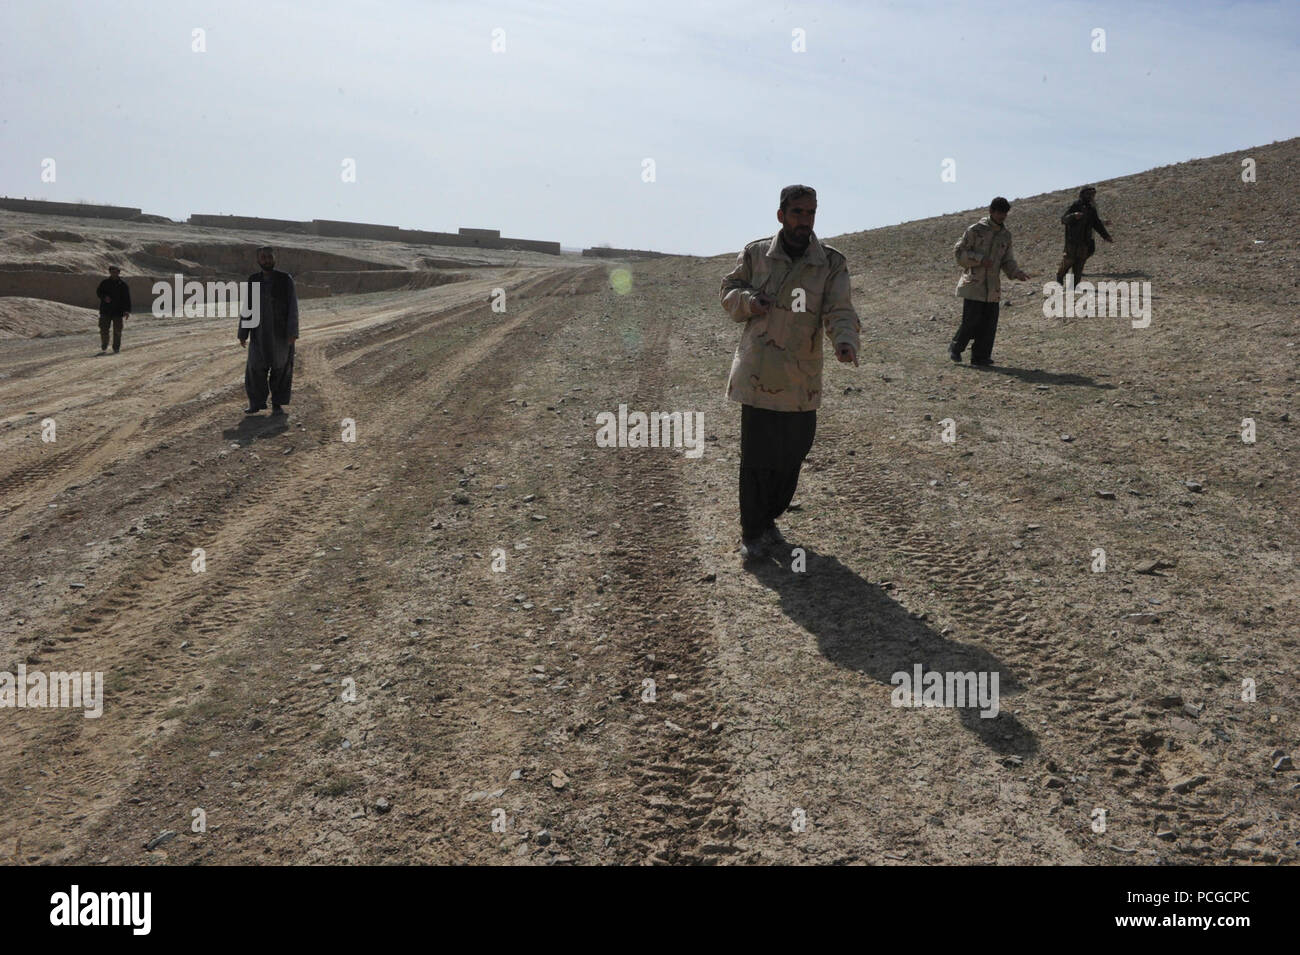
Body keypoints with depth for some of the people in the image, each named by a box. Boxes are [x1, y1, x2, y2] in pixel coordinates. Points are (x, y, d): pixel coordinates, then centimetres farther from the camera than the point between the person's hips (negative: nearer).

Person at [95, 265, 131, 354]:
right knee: (103, 330, 1)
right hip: (105, 311, 1)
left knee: (117, 331, 0)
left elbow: (127, 299, 0)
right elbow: (98, 293, 5)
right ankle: (103, 347, 16)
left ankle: (116, 349, 10)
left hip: (118, 313, -1)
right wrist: (104, 297, -17)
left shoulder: (123, 285, 2)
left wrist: (127, 311, -10)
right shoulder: (104, 283, 7)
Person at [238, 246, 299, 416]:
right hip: (260, 331, 2)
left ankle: (277, 404, 15)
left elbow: (292, 307, -8)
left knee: (280, 367, 2)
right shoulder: (253, 281, 3)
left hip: (281, 331, -2)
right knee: (256, 367, 2)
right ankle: (256, 403, 17)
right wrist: (242, 334, 4)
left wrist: (293, 333, -15)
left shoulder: (286, 279, -6)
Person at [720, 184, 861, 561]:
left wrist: (845, 341, -32)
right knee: (757, 456, -1)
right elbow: (729, 289, 13)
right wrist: (747, 301, -10)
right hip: (757, 372, -1)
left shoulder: (831, 264, -1)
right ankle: (752, 534, 14)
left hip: (801, 379, 1)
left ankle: (769, 519, 34)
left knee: (792, 453, 10)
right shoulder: (756, 254, 0)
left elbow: (839, 312, -10)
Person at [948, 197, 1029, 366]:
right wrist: (980, 259, -18)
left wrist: (1016, 272, -4)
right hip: (973, 284, -5)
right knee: (971, 320, -8)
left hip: (992, 288, 5)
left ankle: (980, 356, 9)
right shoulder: (975, 230, -5)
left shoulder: (1006, 234, 11)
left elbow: (1007, 260, 16)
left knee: (989, 323, 1)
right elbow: (958, 251, -6)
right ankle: (955, 348, 14)